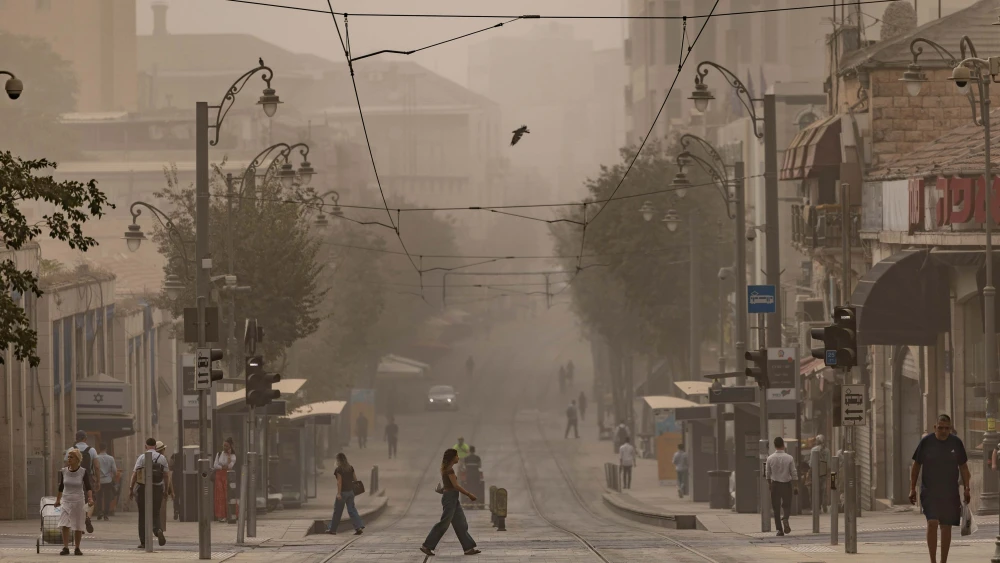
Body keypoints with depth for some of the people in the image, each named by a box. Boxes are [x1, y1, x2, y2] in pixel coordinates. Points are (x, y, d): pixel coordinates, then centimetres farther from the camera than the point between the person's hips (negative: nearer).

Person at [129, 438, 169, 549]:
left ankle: (143, 542, 8)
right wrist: (167, 490, 9)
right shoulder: (162, 458, 5)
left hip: (143, 489, -2)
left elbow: (135, 474, -5)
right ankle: (158, 529, -21)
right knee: (155, 514, 11)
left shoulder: (142, 457, -2)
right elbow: (167, 475, 3)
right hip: (158, 489, 2)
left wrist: (131, 489, -2)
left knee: (143, 515, 7)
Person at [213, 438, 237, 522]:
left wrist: (229, 454, -11)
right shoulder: (219, 454, 10)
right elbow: (215, 465, 2)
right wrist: (223, 467, -11)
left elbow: (230, 466, -14)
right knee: (220, 495, -4)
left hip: (227, 477, -3)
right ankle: (221, 516, -4)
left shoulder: (232, 456, 1)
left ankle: (227, 515, -4)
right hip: (219, 475, 3)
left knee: (227, 495, -7)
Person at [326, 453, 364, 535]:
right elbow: (355, 479, 9)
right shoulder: (350, 468, 5)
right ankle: (359, 527, -9)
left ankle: (333, 529, 16)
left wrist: (339, 493, -17)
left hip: (343, 491, -5)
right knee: (352, 510, 5)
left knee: (337, 511, 6)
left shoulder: (338, 469, -12)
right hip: (350, 491, 5)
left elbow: (339, 481, -16)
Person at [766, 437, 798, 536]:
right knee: (787, 505, 12)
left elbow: (768, 473, 4)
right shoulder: (789, 458, -9)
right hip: (787, 484, -1)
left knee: (776, 508, 7)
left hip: (775, 484, 1)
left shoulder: (770, 458, -6)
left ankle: (779, 529, 4)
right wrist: (795, 486, 6)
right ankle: (785, 519, -19)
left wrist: (769, 483, 21)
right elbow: (794, 473, -5)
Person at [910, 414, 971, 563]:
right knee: (932, 523, -16)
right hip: (930, 492, -2)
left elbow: (963, 467, 8)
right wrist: (912, 488, 0)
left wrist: (966, 489, 2)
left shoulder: (956, 443, 2)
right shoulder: (926, 442, -3)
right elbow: (916, 466, 4)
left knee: (946, 527, 6)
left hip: (950, 493, 2)